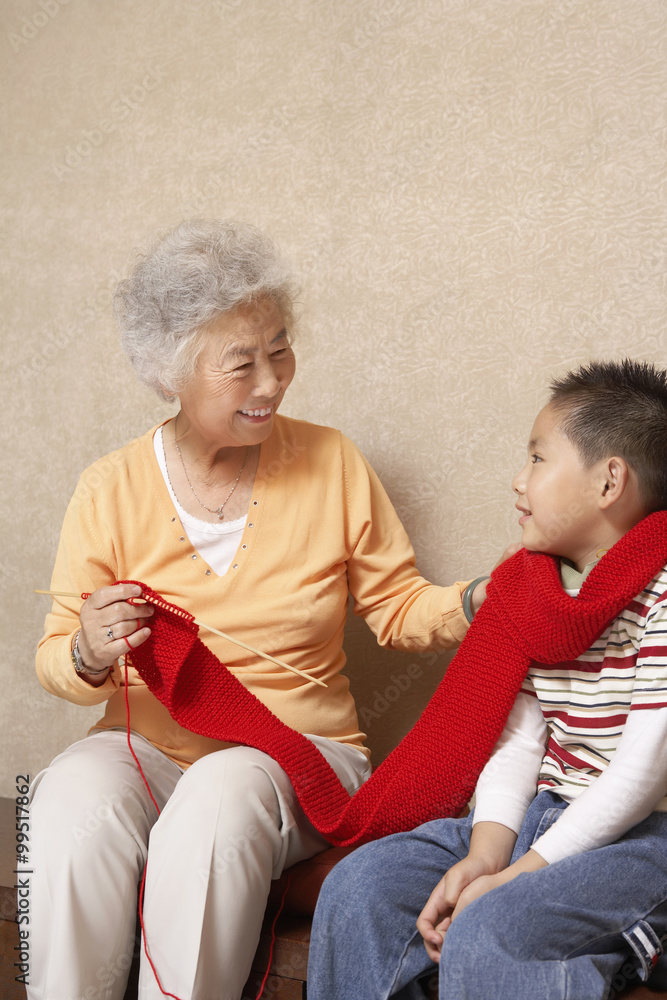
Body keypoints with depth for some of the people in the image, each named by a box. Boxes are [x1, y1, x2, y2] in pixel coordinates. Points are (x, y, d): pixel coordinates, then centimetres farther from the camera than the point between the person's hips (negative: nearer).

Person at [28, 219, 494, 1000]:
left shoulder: (330, 462, 2)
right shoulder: (112, 489, 0)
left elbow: (397, 609, 5)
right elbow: (56, 662, 2)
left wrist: (477, 601, -15)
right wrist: (90, 654, -21)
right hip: (146, 748, 1)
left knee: (221, 798, -33)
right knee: (74, 803, -31)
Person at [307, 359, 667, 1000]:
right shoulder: (528, 586, 8)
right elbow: (518, 738, 3)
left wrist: (515, 878, -21)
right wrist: (483, 855, -13)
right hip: (538, 812, 7)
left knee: (485, 936, -29)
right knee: (359, 885, -7)